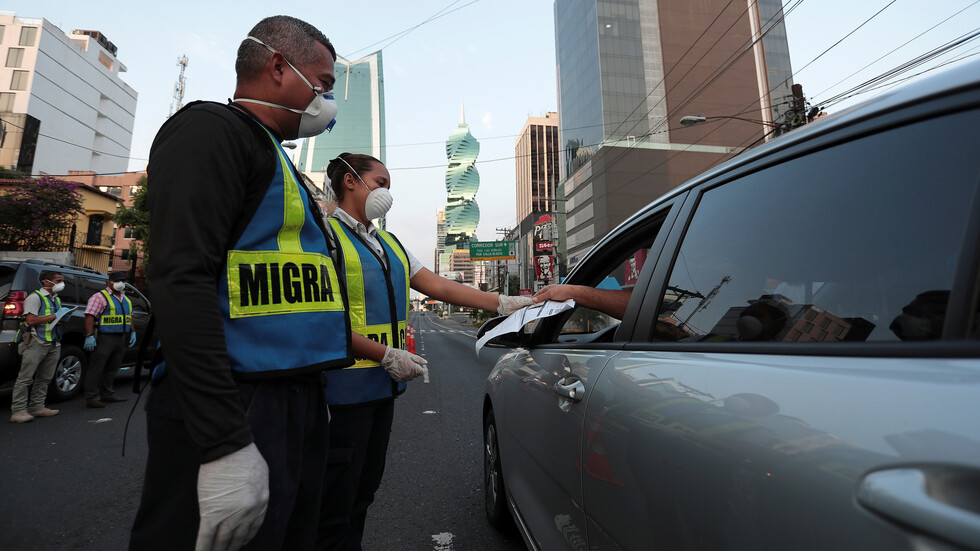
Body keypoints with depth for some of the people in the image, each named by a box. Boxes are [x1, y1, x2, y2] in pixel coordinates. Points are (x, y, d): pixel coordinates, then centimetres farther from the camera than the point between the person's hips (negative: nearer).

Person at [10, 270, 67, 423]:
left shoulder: (57, 299, 19)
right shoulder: (35, 297, -6)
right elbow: (30, 320, -15)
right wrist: (55, 316, -13)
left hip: (54, 343, 8)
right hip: (37, 343, -8)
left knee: (44, 378, 10)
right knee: (25, 378, -5)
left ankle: (37, 407, 17)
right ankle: (18, 411, -2)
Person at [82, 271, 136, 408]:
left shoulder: (126, 299, 19)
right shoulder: (100, 297, -6)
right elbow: (90, 316, -14)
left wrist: (133, 332, 17)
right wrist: (89, 336, -21)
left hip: (121, 339, 8)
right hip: (105, 338, -8)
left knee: (112, 368, 14)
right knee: (96, 368, -4)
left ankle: (108, 395, 23)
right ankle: (92, 398, 0)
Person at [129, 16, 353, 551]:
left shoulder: (276, 160, 21)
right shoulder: (211, 130, -7)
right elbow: (182, 283, -21)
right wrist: (227, 443, -25)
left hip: (298, 403, 10)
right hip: (236, 409, -9)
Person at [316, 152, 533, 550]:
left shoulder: (389, 244, 16)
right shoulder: (326, 235, -7)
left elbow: (438, 286, 8)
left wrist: (504, 304, 0)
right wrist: (387, 355, -18)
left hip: (383, 384, 8)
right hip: (344, 386, -7)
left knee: (363, 491, 18)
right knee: (335, 506, 4)